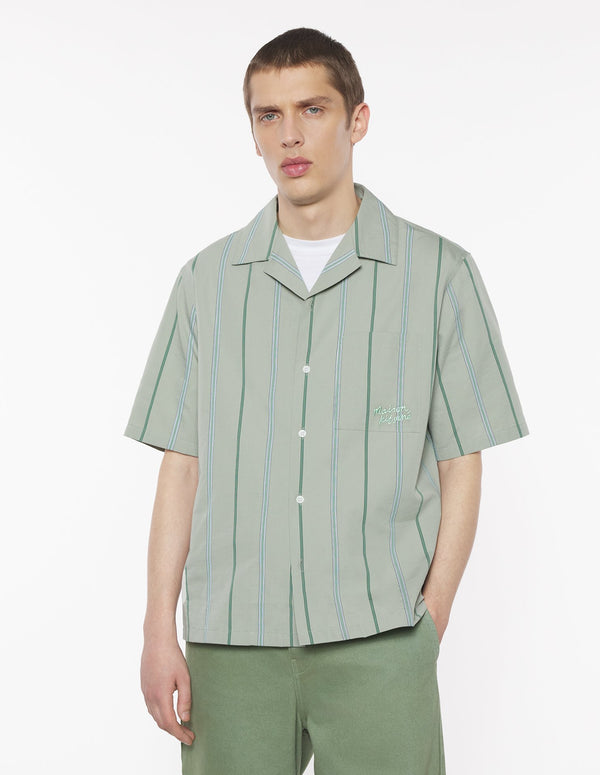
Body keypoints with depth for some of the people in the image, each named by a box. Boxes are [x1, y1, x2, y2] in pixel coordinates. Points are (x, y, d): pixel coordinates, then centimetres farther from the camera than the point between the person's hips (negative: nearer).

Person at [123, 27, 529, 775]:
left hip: (377, 639, -1)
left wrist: (430, 621, -3)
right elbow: (181, 465, 8)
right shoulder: (208, 280, 10)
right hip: (230, 640, 2)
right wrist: (160, 630, 2)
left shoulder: (437, 272, 4)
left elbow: (460, 464, 4)